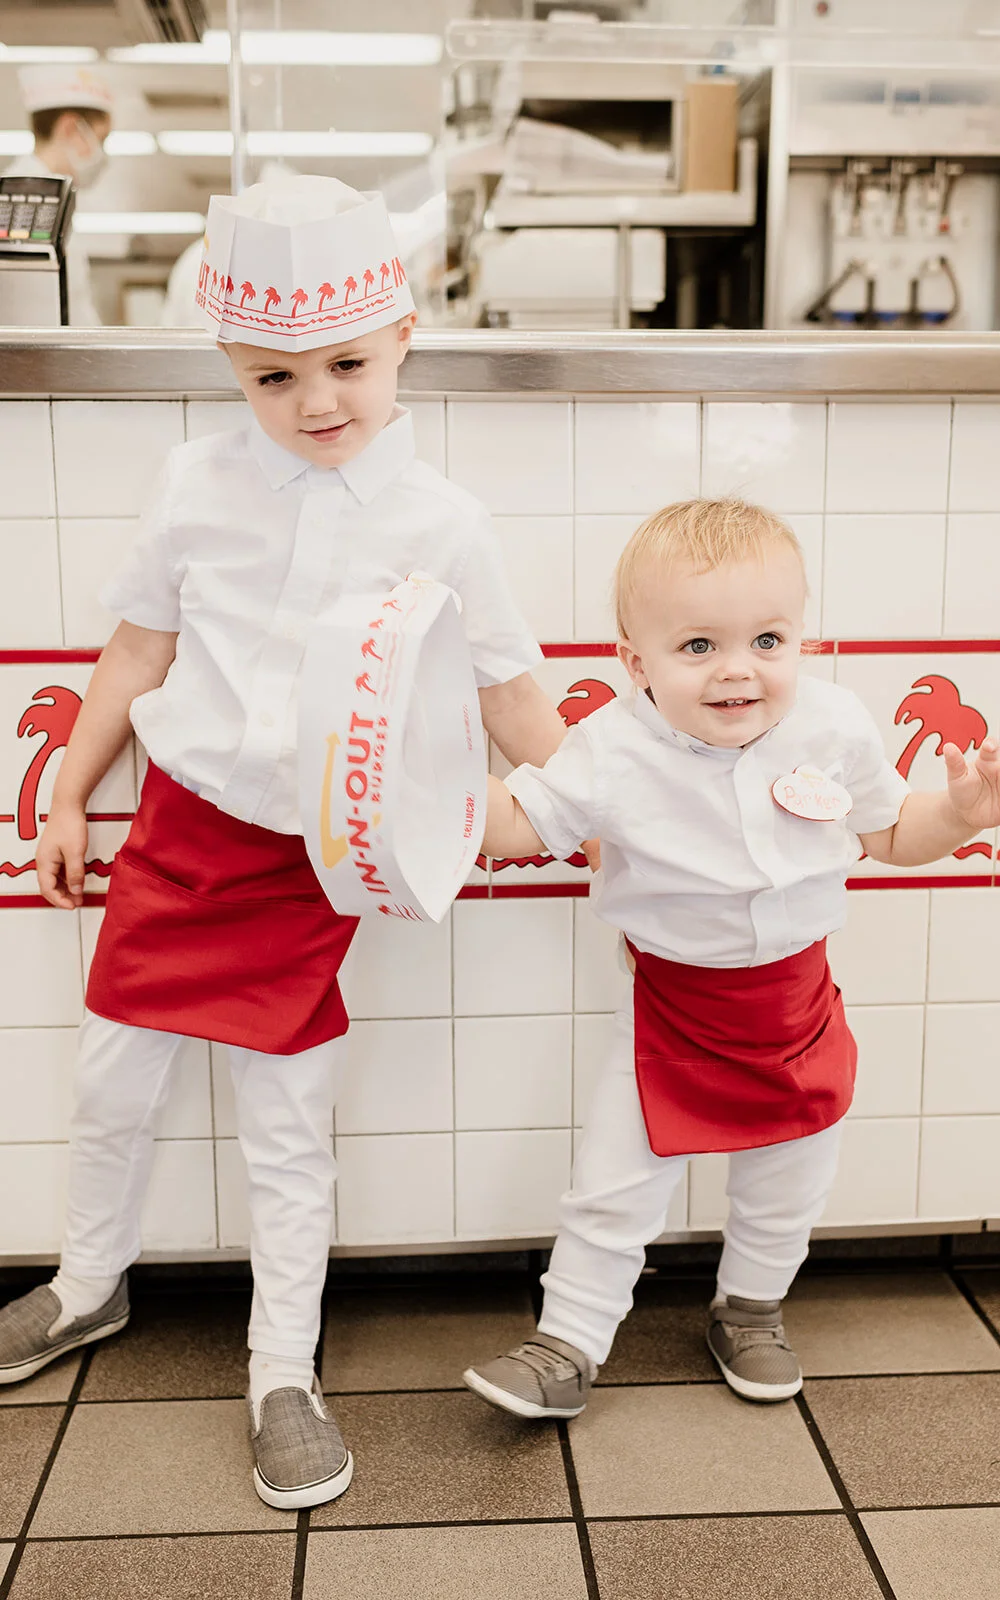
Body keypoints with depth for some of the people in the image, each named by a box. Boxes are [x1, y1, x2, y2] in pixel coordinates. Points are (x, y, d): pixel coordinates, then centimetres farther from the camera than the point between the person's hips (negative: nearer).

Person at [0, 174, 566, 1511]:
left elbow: (513, 700, 0)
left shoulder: (438, 522, -7)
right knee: (112, 1084, 14)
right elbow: (137, 654, 8)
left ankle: (284, 1377, 24)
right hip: (180, 823, 3)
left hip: (313, 857, -2)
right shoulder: (201, 484, -2)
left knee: (288, 1127, 5)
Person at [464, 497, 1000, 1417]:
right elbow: (513, 825, -14)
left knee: (785, 1191, 19)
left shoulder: (834, 729, -13)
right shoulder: (615, 754, -21)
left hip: (797, 1002, 3)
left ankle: (750, 1313, 47)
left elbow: (891, 834, 2)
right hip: (672, 1010, -2)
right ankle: (567, 1349, 25)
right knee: (613, 1192, 5)